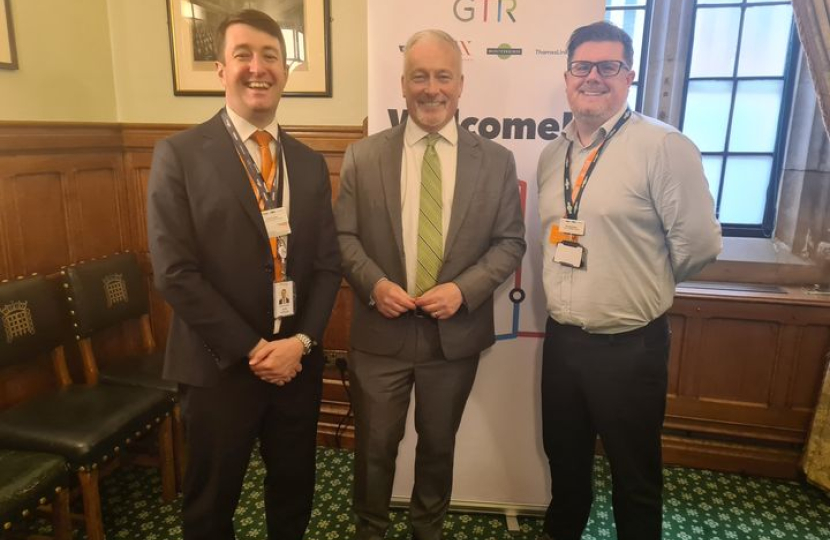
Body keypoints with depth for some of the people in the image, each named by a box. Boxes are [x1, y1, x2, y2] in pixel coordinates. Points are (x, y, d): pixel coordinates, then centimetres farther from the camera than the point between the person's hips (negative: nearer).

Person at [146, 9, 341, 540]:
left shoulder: (310, 162, 6)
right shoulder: (179, 155, -7)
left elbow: (329, 263, 3)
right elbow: (175, 272, -13)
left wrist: (302, 340, -10)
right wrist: (251, 349, -15)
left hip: (299, 361, 4)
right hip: (221, 366, -3)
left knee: (295, 493, 20)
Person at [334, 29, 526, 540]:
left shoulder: (497, 160, -1)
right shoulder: (363, 156, -1)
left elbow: (510, 242, -1)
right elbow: (343, 235, 0)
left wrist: (464, 289, -16)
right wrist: (374, 283, -17)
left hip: (456, 333, 1)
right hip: (380, 331, 0)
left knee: (439, 444, 21)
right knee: (375, 446, 15)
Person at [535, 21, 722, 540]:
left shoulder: (664, 146, -15)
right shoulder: (552, 154, 7)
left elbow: (699, 241, -14)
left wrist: (646, 286, 0)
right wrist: (571, 292, 8)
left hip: (629, 345, -6)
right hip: (561, 339, 6)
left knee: (634, 475, 15)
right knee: (564, 459, 25)